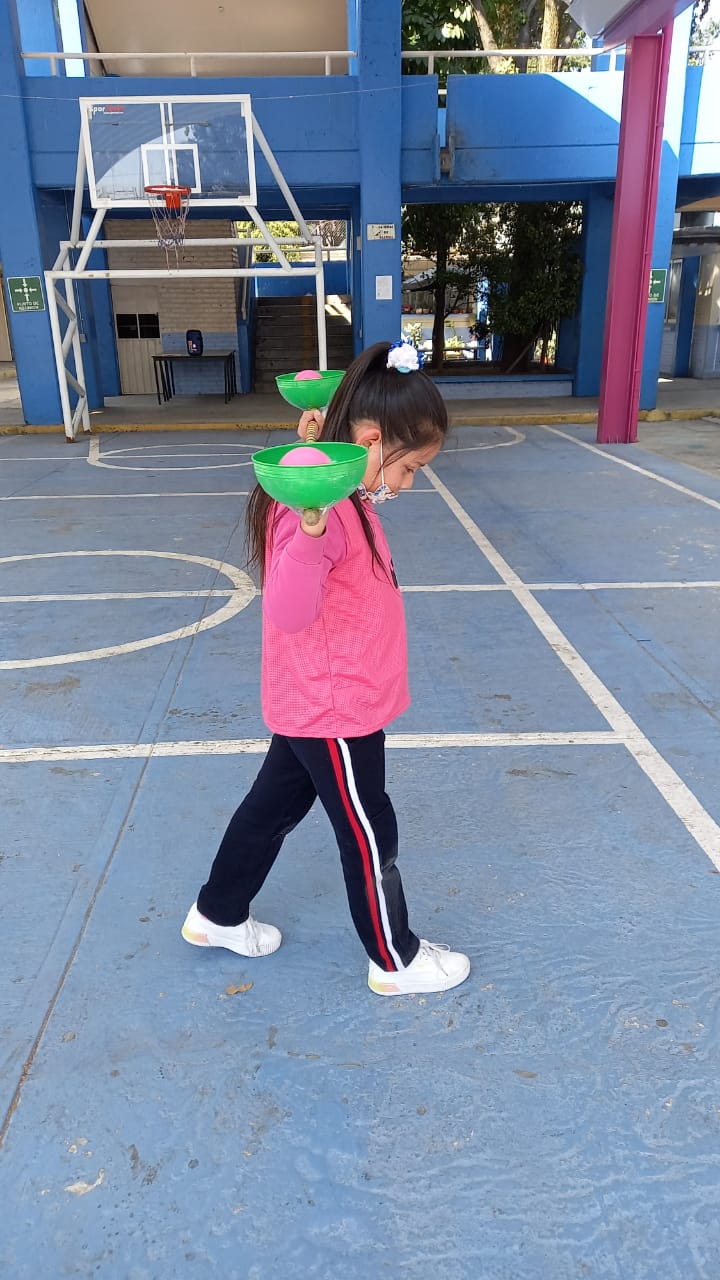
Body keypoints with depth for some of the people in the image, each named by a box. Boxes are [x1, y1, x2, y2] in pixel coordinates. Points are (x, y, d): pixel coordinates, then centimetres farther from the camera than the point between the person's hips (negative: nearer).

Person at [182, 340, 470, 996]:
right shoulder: (320, 510, -27)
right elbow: (290, 613, -33)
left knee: (275, 804, 24)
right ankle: (396, 961, 32)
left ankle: (217, 915, 45)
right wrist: (311, 531, -51)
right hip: (336, 711, -10)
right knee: (370, 837, 9)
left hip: (310, 703, 10)